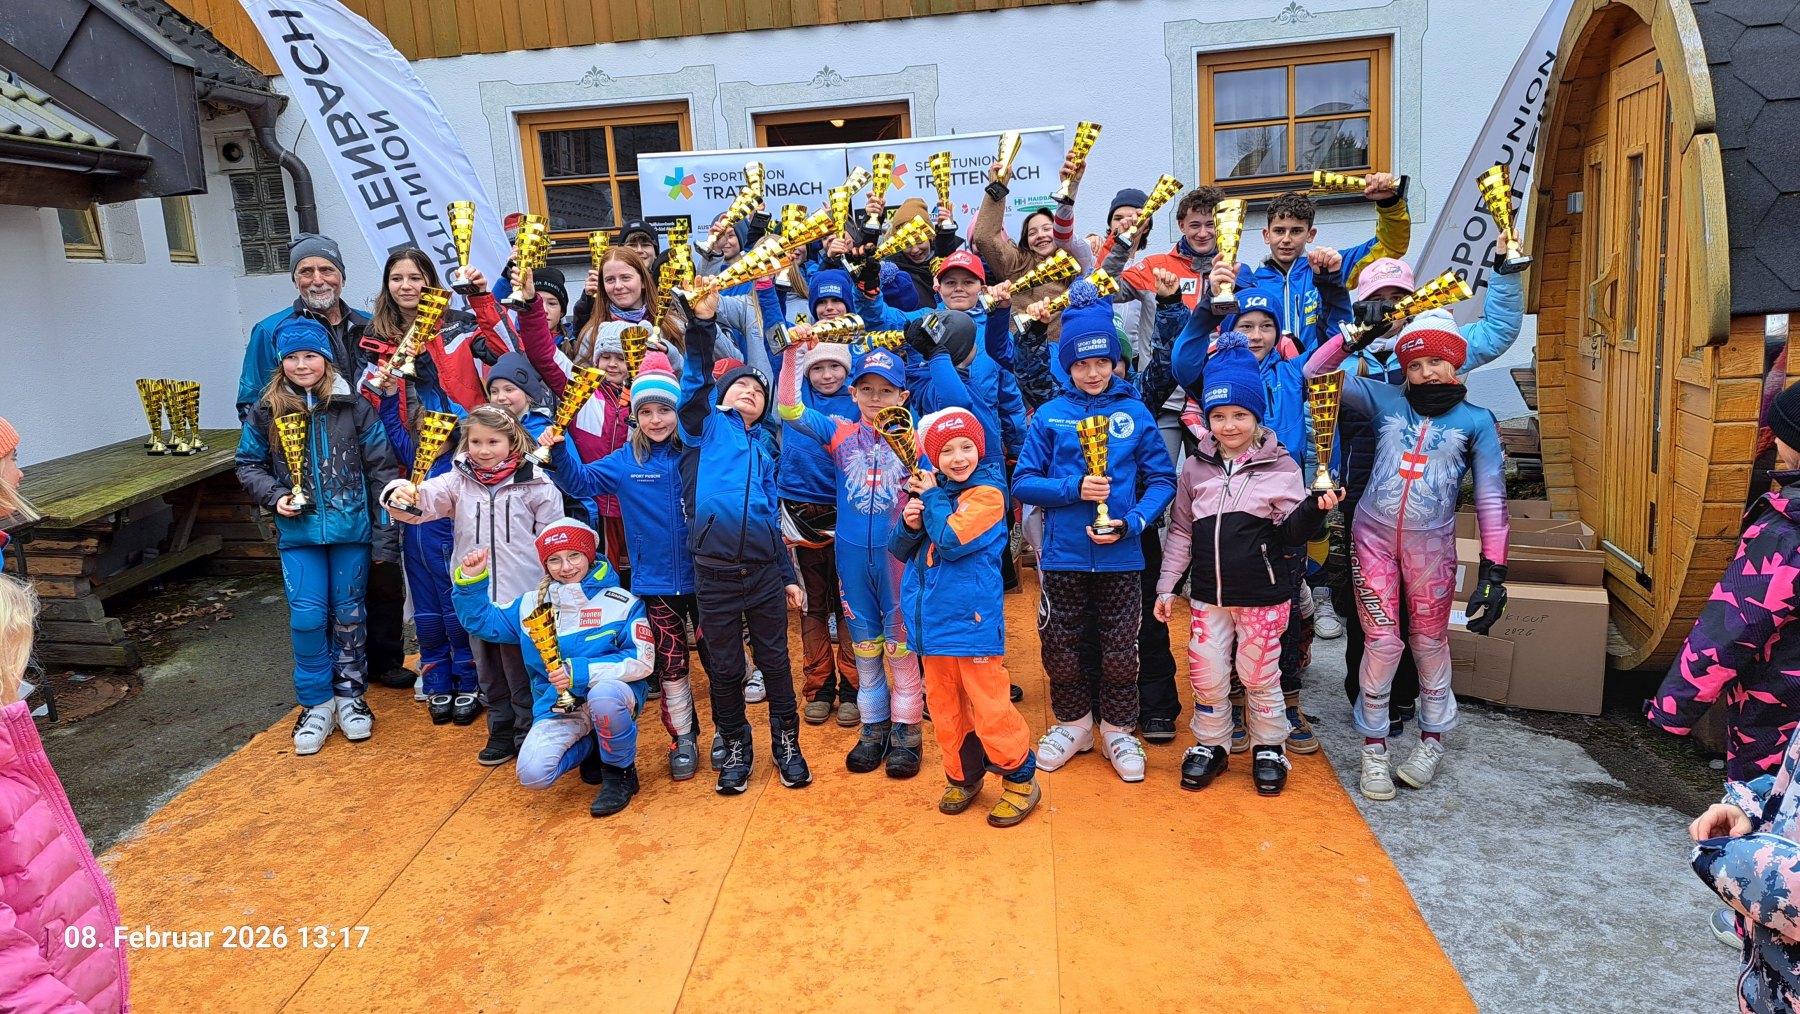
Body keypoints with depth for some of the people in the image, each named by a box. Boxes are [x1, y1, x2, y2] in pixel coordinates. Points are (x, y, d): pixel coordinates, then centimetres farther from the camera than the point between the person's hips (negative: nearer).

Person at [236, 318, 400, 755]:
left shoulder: (353, 405, -5)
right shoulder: (266, 410, 0)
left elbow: (381, 468, -3)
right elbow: (248, 464, 12)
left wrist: (385, 534, -6)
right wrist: (274, 496, -8)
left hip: (351, 526, -1)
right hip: (298, 532, 1)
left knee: (349, 613, 10)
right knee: (306, 616, 0)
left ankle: (350, 695, 26)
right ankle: (316, 703, 16)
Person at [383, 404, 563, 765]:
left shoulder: (535, 484, -6)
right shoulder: (458, 480, 3)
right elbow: (424, 500, -12)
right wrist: (401, 494, -34)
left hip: (522, 596, -4)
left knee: (522, 670, 8)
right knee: (488, 672, 17)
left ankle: (529, 734, 24)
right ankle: (501, 732, 33)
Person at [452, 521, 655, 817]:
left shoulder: (621, 602, -5)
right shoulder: (532, 604, 9)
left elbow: (642, 660, -13)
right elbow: (482, 622, 20)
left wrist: (580, 671, -22)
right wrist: (471, 581, 2)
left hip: (611, 695, -3)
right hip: (558, 707, 4)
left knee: (604, 694, -40)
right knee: (532, 775, -21)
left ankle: (620, 772, -10)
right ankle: (590, 748, 13)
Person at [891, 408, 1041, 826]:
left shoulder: (986, 492, -10)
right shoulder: (930, 489, 11)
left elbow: (952, 541, -22)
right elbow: (901, 550, 12)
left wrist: (931, 498, -10)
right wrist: (909, 523, -8)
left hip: (972, 618, -6)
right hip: (932, 619, 7)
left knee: (989, 705, -1)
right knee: (944, 704, 15)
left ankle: (1020, 780, 17)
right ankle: (963, 777, 32)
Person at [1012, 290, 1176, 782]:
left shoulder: (1135, 413, 0)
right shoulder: (1050, 415, 0)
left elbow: (1162, 480, 0)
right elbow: (1023, 482, -2)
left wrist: (1131, 522, -15)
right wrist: (1074, 488, -16)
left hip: (1121, 555, 0)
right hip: (1063, 555, 1)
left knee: (1121, 650, 10)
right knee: (1059, 647, 12)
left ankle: (1118, 730, 32)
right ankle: (1073, 724, 35)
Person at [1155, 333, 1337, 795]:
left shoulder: (1280, 465, -3)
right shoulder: (1196, 466, 4)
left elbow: (1292, 529, -4)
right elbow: (1181, 530, 8)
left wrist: (1313, 508, -25)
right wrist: (1168, 585, 7)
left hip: (1262, 593, -2)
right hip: (1208, 592, 3)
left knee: (1259, 674, 8)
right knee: (1206, 674, 7)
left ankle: (1268, 748, 29)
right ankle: (1210, 746, 27)